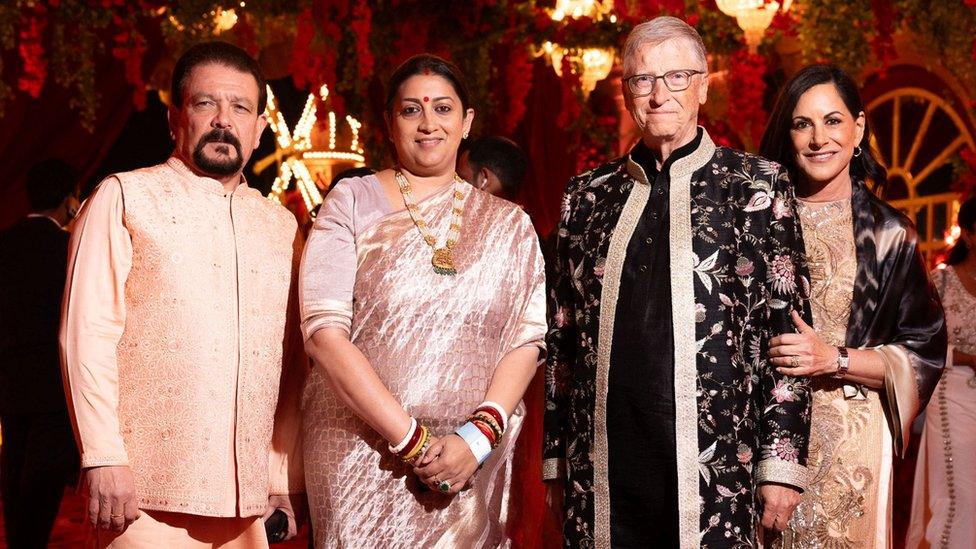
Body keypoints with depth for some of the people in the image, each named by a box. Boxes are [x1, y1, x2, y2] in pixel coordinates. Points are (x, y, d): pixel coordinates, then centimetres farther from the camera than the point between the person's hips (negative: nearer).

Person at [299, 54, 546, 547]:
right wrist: (412, 440, -15)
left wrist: (479, 435, -15)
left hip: (472, 470, 2)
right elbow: (324, 332, -9)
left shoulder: (508, 224, 8)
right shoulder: (352, 202, 0)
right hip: (361, 463, -2)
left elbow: (528, 338, 1)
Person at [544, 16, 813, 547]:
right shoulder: (587, 194, 10)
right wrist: (555, 457, 9)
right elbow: (562, 334, 12)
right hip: (602, 466, 3)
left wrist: (782, 463, -7)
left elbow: (787, 327, -2)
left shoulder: (757, 187, 2)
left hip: (716, 472, -2)